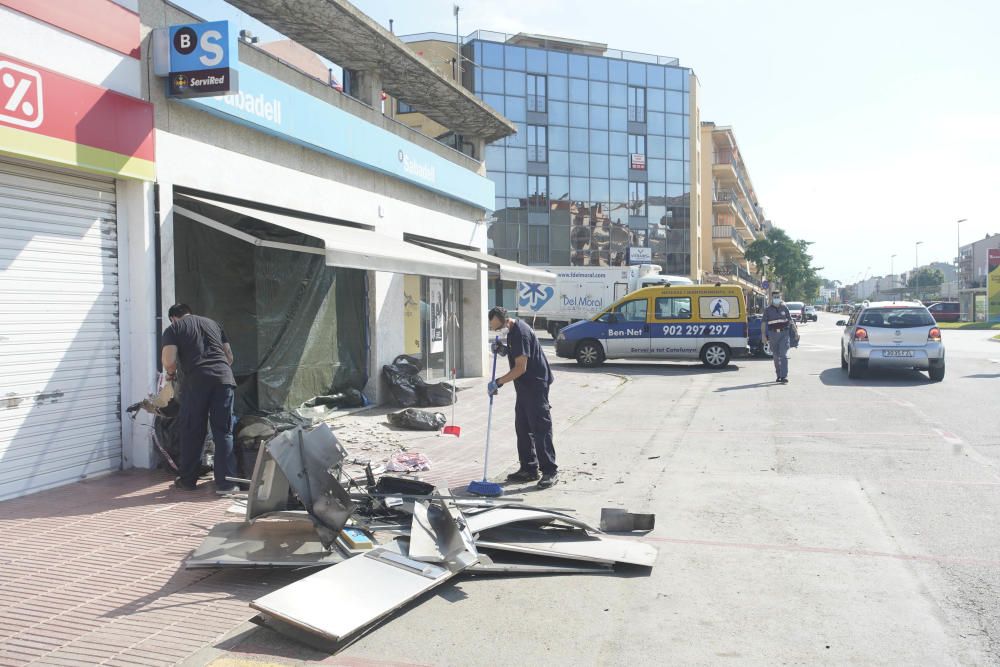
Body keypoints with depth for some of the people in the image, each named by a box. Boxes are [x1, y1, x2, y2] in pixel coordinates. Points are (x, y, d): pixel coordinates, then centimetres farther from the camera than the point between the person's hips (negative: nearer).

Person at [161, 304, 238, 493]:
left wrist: (171, 373, 19)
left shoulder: (173, 329, 12)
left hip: (197, 380, -3)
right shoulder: (213, 323, 25)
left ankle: (188, 480, 20)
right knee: (224, 431, 5)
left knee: (192, 431, 10)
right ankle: (225, 483, 3)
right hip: (224, 377, 3)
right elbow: (229, 356, 23)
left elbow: (169, 361, -1)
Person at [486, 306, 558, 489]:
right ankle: (529, 469, 18)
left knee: (540, 428, -7)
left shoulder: (520, 333, -21)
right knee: (522, 428, 12)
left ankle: (550, 470, -2)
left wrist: (498, 382, -20)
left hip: (536, 385, -10)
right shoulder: (512, 330, 10)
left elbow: (521, 368, -23)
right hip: (525, 386, 10)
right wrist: (503, 350, 5)